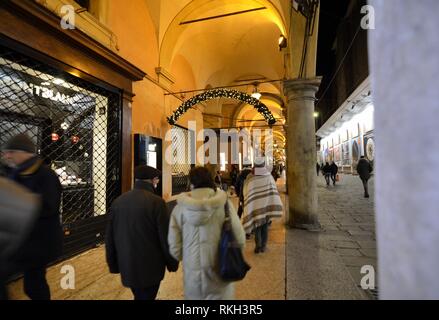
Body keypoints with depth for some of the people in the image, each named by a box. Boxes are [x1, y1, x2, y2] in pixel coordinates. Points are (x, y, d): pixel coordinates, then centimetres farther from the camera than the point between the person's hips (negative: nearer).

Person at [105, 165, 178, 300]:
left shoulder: (118, 201, -1)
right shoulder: (156, 202, -19)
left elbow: (110, 237, 6)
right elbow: (166, 237, -16)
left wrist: (113, 264, 17)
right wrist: (172, 263, -2)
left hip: (127, 266, 6)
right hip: (150, 266, -6)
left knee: (139, 296, 27)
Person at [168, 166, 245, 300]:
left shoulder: (180, 207, -10)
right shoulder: (223, 204, -13)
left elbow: (174, 245, -5)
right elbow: (239, 239, -11)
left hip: (192, 275, 2)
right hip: (219, 272, -1)